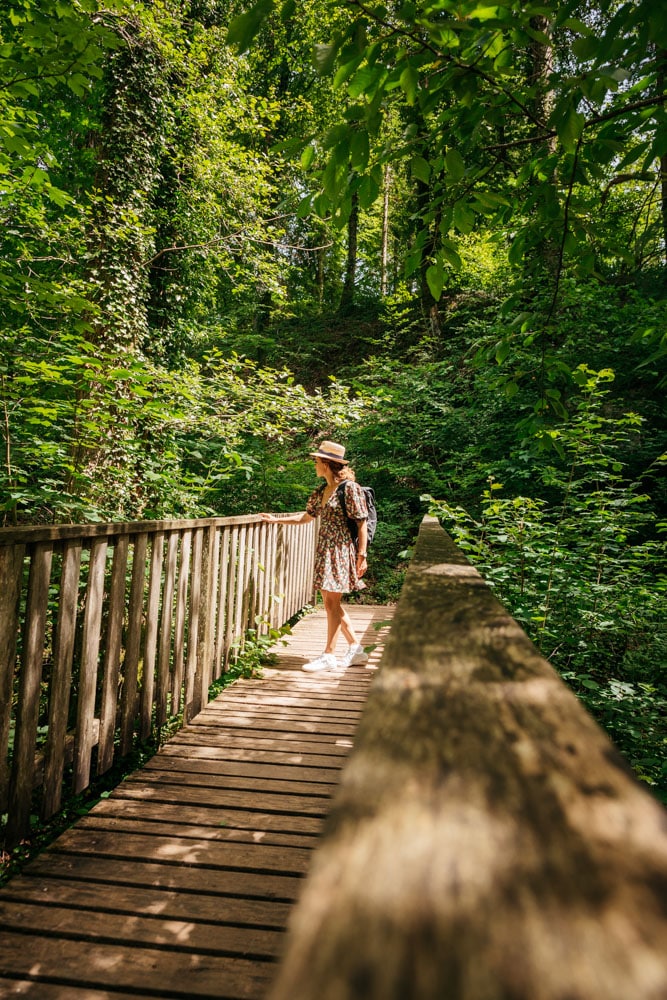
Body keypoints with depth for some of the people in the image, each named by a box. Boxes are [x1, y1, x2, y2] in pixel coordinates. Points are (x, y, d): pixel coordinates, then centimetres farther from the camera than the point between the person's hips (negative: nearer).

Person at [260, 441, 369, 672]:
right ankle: (356, 649, 22)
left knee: (332, 602, -4)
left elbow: (361, 523, -11)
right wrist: (276, 519, 20)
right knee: (330, 603, 10)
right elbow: (307, 516, 22)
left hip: (341, 550, -8)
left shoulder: (350, 488, -11)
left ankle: (329, 656, 7)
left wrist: (362, 555, -14)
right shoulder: (320, 492, 12)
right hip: (324, 550, 8)